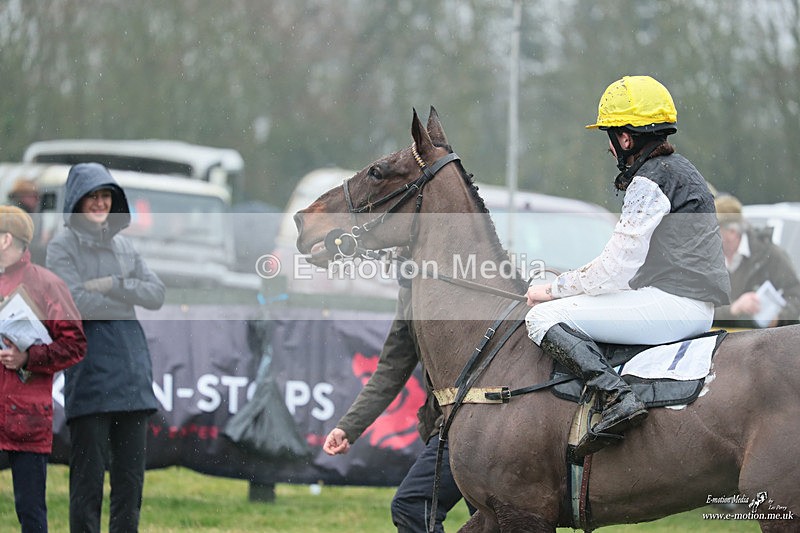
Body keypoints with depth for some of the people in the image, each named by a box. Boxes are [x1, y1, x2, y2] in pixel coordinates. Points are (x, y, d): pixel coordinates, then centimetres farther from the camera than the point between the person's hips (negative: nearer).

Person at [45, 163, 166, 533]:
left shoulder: (123, 246, 18)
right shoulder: (62, 248, 1)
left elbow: (156, 294, 8)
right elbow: (76, 302, -12)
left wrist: (114, 285, -7)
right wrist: (129, 299, -2)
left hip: (131, 365, 6)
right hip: (90, 367, -6)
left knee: (131, 472, 6)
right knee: (89, 473, -7)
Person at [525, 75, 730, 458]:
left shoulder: (650, 180, -11)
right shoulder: (678, 169, 20)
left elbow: (615, 268, -15)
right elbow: (627, 261, 24)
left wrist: (552, 290, -3)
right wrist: (562, 285, 18)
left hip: (672, 304, -10)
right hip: (694, 305, 10)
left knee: (543, 318, -15)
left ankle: (617, 398, -31)